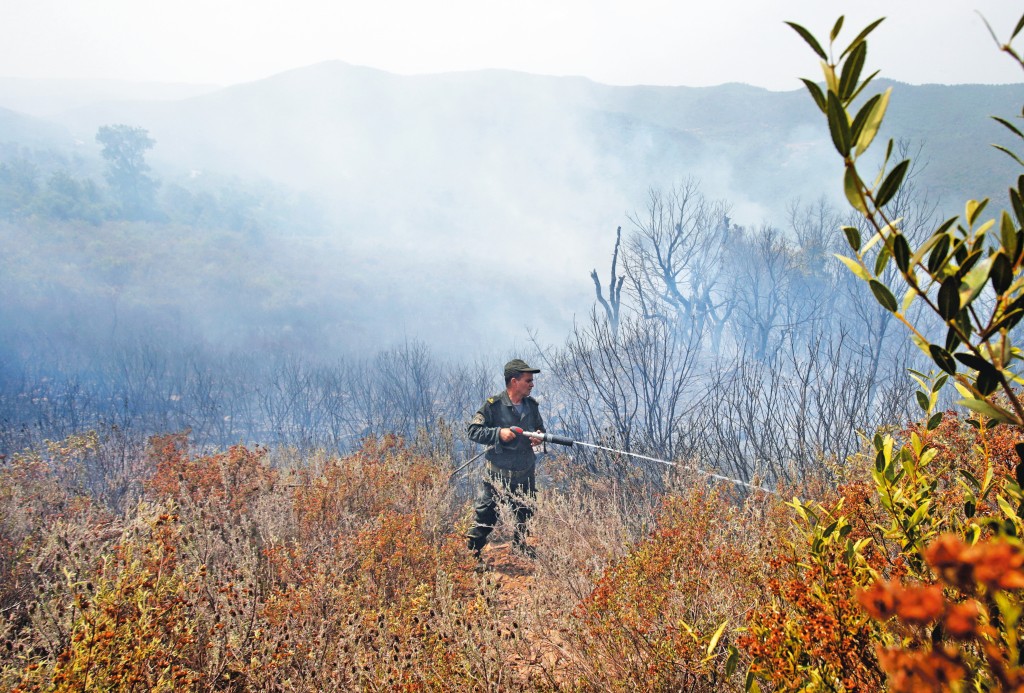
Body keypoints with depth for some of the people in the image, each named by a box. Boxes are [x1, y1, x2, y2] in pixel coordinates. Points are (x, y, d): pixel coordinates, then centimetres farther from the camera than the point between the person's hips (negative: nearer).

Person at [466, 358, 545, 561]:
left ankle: (523, 551, 34)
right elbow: (473, 431, -11)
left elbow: (540, 429, 20)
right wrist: (498, 433, -24)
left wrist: (539, 437, -4)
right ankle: (470, 555, 12)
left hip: (526, 474, 5)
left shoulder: (531, 405, 6)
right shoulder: (493, 405, -11)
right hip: (498, 473, -5)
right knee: (485, 516, -2)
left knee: (526, 517, 15)